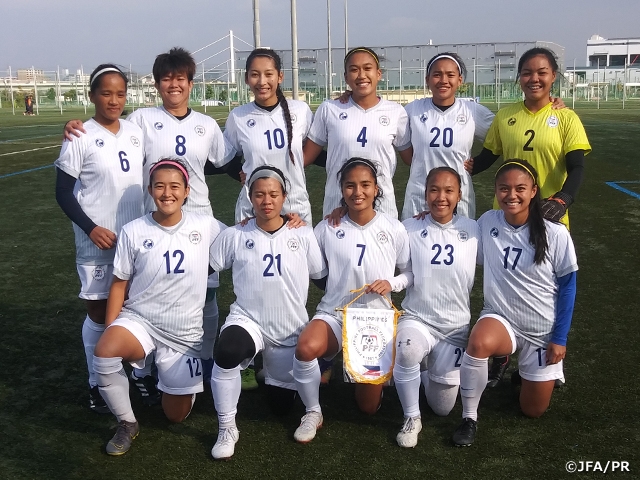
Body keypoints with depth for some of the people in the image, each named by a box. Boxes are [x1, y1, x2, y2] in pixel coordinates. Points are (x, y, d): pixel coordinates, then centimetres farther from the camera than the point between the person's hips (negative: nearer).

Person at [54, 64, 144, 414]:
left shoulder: (136, 133, 5)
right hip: (97, 242, -4)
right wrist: (91, 228, -18)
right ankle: (96, 384, 20)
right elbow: (63, 193, -8)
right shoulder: (80, 138, -10)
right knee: (99, 313, 5)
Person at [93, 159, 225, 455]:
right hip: (139, 319, 0)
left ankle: (175, 379, 41)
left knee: (177, 415, 5)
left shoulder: (205, 226, -5)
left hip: (184, 331, 1)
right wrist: (110, 328, -6)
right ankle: (127, 424, -6)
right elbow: (119, 284, 0)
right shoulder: (133, 231, -5)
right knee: (104, 354, -34)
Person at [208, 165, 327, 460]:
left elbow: (324, 279, 3)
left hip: (291, 330, 2)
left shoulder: (303, 235, -2)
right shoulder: (234, 236, -2)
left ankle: (272, 374, 51)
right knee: (228, 351, -38)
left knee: (282, 406, 14)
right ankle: (227, 430, -15)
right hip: (247, 320, -1)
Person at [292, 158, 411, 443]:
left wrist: (391, 284, -15)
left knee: (368, 407, 6)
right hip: (334, 313, 0)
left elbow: (411, 272, 4)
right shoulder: (327, 228, -3)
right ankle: (313, 412, -8)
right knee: (306, 348, -37)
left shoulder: (394, 229, -3)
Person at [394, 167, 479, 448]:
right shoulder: (409, 229, -6)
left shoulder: (474, 231, -3)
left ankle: (433, 373, 43)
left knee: (442, 408, 6)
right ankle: (412, 418, -11)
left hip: (456, 327, 2)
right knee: (407, 350, -39)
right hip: (416, 319, -2)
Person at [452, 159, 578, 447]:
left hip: (544, 331, 0)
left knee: (533, 411, 10)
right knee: (479, 343, -37)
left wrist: (560, 338, -6)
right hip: (501, 319, 0)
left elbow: (567, 286, -7)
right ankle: (469, 418, -14)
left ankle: (527, 369, 44)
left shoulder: (556, 234, -16)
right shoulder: (487, 222, -10)